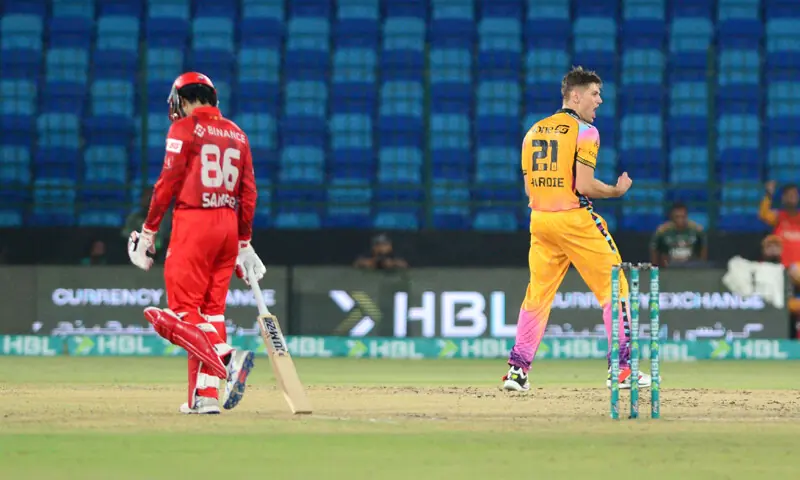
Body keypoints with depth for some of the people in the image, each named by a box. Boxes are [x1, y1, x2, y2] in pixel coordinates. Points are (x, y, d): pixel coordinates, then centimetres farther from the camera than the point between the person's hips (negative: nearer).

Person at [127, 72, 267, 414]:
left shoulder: (184, 129, -2)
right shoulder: (236, 134, 15)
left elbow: (168, 182, -8)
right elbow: (248, 192, 14)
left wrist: (148, 230, -2)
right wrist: (244, 242, 20)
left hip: (193, 222, -6)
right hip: (228, 224, 6)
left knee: (185, 308, -6)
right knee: (211, 307, 8)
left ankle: (227, 358, -30)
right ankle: (204, 395, 5)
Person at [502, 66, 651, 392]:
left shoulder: (533, 132, 13)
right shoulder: (584, 132, -8)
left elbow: (529, 188, 13)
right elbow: (584, 186, -15)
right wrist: (616, 191, 0)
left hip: (540, 220, 6)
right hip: (575, 219, -6)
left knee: (537, 295, 12)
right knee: (614, 288, 2)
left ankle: (517, 369, 7)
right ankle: (622, 368, -2)